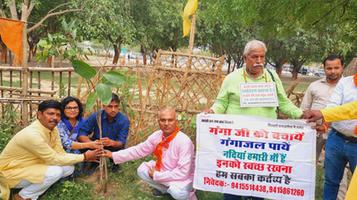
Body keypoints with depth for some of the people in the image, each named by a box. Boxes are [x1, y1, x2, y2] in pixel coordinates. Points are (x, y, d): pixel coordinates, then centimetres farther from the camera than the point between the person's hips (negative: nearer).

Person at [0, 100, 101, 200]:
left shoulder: (53, 129, -5)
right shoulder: (32, 134, -31)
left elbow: (60, 154, -4)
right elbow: (55, 159, -26)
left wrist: (86, 157, -15)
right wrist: (84, 157, -21)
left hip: (33, 166, 9)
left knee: (69, 168, -4)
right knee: (55, 171, -28)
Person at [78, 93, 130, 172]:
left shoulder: (124, 120, -23)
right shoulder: (96, 116, -20)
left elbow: (122, 142, -27)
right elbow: (81, 134, -22)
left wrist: (111, 142, -51)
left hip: (114, 146, -1)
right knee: (82, 143, -24)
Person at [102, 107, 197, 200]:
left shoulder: (184, 142, -31)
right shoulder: (157, 135, -10)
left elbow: (183, 173, -31)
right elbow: (139, 149, 0)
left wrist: (157, 176, -23)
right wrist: (113, 155, -5)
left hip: (182, 178, -6)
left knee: (177, 192, -34)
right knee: (142, 170, -2)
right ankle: (166, 189, 14)